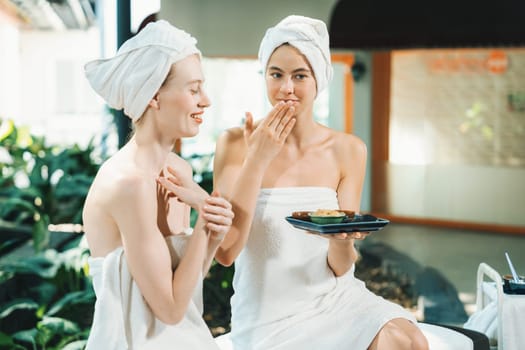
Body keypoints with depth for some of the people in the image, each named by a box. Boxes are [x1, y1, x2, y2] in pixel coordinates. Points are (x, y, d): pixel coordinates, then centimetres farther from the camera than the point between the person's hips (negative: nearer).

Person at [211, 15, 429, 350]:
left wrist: (340, 238, -24)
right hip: (270, 313, -3)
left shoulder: (348, 150, 0)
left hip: (334, 296, 4)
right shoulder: (235, 144, -7)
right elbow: (225, 252, -15)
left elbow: (341, 266, 0)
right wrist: (258, 159, -18)